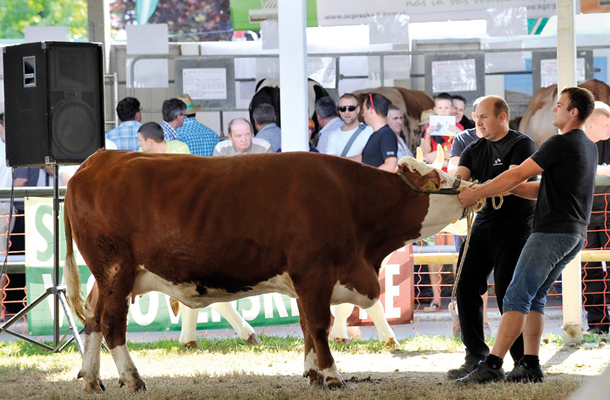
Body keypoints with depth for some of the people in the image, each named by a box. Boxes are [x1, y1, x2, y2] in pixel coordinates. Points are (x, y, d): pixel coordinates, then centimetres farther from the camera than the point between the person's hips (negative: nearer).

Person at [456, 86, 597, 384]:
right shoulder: (589, 147, 17)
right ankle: (530, 367, 8)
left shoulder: (562, 143, -13)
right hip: (575, 235, 9)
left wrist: (477, 193, -4)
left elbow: (518, 175, -12)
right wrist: (509, 188, 12)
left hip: (553, 233, -9)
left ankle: (492, 366, -16)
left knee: (517, 298, -11)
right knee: (535, 297, 13)